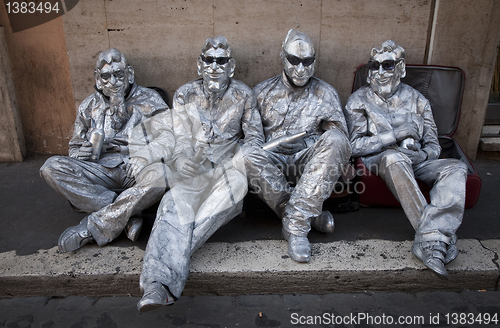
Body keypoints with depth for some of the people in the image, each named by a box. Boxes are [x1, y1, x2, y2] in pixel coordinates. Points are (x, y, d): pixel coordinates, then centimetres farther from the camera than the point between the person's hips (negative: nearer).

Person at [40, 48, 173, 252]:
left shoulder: (148, 101, 7)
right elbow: (75, 146, 23)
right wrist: (79, 154, -3)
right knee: (51, 168, -22)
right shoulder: (90, 106, 17)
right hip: (101, 170, 3)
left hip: (135, 169, -3)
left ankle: (91, 228, -25)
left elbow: (167, 140, -6)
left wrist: (145, 156, -27)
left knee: (159, 175, -38)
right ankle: (126, 217, -26)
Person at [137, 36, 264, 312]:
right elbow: (182, 139, 8)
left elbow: (255, 136, 11)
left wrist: (240, 159, -10)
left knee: (237, 182, -36)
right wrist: (183, 161, -15)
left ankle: (174, 248, -35)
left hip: (227, 163, 0)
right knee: (176, 204, -29)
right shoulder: (184, 95, 12)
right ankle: (158, 284, -45)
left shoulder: (243, 95, 11)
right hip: (194, 167, 0)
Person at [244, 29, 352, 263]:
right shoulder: (263, 92, 13)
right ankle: (312, 216, -26)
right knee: (250, 159, -35)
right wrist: (275, 143, -9)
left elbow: (340, 135, 6)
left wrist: (303, 143, -12)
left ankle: (296, 224, -36)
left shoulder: (325, 94, 12)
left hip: (308, 163, 0)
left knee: (335, 140, -33)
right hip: (275, 161, 0)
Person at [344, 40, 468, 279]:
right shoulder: (359, 101, 8)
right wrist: (394, 135, -14)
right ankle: (439, 235, -40)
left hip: (415, 161, 4)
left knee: (456, 168, -24)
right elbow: (355, 146, -4)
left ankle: (432, 240, -40)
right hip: (379, 161, -4)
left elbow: (433, 145, 16)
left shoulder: (416, 100, 16)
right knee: (394, 156, -39)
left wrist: (423, 154, -8)